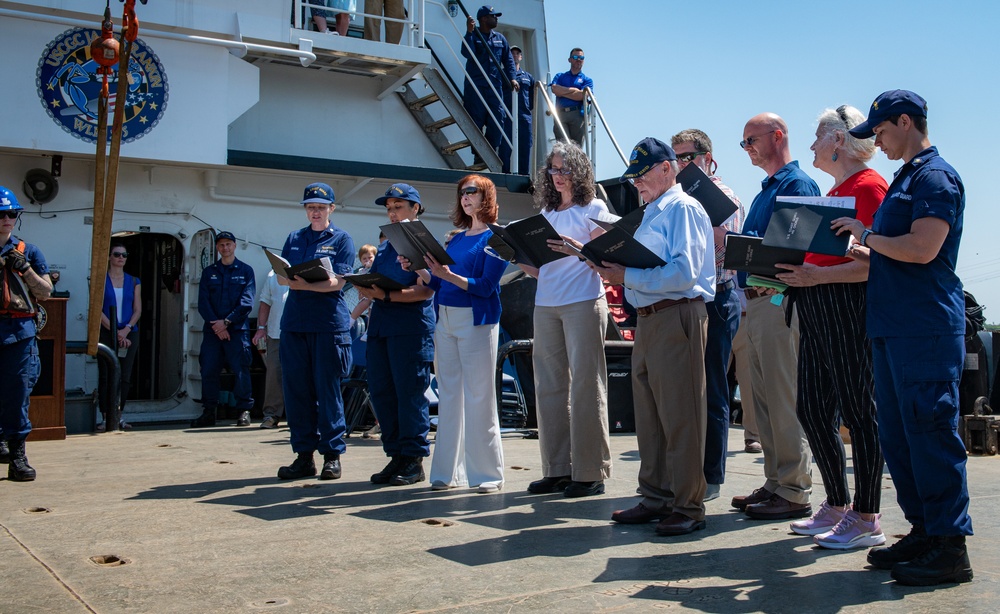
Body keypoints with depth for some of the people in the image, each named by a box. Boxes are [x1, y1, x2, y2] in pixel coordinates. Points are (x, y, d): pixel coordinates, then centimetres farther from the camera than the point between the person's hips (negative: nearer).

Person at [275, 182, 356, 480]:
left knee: (327, 388, -2)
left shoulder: (342, 239, 6)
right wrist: (291, 281, -11)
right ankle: (304, 455, 11)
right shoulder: (294, 239, 19)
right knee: (295, 389, 3)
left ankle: (332, 455, 6)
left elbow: (338, 281, -6)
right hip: (294, 320, 4)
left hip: (329, 322, -4)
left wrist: (307, 285, -23)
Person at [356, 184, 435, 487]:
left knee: (410, 393, -5)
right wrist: (366, 290, -2)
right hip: (380, 325, 8)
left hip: (412, 327, -8)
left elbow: (426, 290, -12)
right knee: (380, 392, 6)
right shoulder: (384, 247, 23)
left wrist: (387, 295, -20)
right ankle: (396, 456, 14)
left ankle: (414, 459, 2)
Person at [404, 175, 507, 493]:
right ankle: (450, 472, 16)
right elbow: (438, 284, 15)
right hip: (445, 320, 7)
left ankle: (488, 473, 4)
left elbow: (486, 286, -14)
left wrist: (448, 275, -24)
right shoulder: (455, 239, 17)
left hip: (477, 321, -7)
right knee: (448, 396, 8)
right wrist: (419, 269, -1)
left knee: (478, 396, -5)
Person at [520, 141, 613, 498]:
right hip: (546, 305, 6)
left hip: (583, 303, -6)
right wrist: (518, 258, 0)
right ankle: (557, 469, 12)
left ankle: (590, 472, -1)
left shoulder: (593, 209, 4)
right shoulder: (545, 213, 20)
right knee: (549, 385, 5)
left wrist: (576, 250, -21)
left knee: (585, 385, -5)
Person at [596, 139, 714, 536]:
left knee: (679, 415, -5)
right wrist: (612, 266, 3)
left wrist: (627, 277, -18)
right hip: (647, 319, 10)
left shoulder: (684, 209, -7)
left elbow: (684, 273, -19)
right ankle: (656, 498, 22)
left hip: (677, 317, -9)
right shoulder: (651, 213, 22)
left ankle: (688, 507, 3)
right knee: (648, 414, 12)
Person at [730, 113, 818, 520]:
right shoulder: (765, 191, 23)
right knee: (764, 399, 11)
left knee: (785, 399, -7)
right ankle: (775, 483, 19)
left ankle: (794, 492, 0)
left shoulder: (798, 184, -7)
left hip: (780, 300, -10)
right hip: (757, 300, 10)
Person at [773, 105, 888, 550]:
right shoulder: (834, 191, 21)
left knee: (857, 410, -3)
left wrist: (818, 275, -23)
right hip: (816, 311, 10)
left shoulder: (868, 186, -9)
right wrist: (793, 275, 10)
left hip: (848, 307, -10)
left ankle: (866, 519, 6)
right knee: (811, 408, 10)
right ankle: (836, 506, 23)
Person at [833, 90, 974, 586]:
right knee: (897, 434, 12)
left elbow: (922, 248, -21)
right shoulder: (905, 179, 20)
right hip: (892, 327, 10)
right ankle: (923, 530, 21)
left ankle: (950, 547, 1)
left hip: (926, 329, -10)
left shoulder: (935, 176, -9)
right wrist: (859, 247, 13)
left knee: (930, 433, -6)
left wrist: (868, 234, -8)